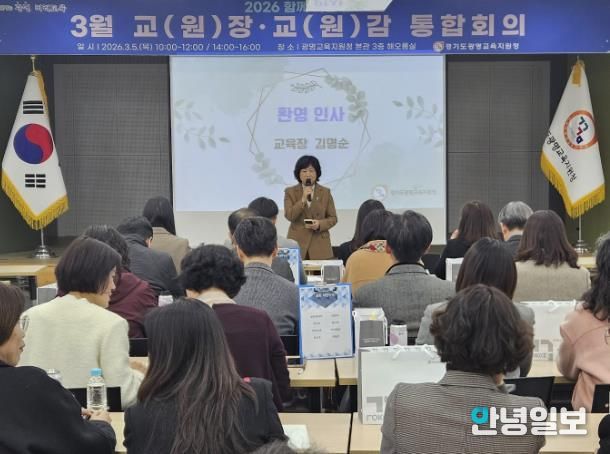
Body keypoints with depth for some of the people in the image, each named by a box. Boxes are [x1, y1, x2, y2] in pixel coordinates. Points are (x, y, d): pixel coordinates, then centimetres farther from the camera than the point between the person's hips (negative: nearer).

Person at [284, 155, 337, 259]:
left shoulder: (325, 192, 8)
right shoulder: (290, 192, 6)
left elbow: (333, 218, 7)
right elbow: (289, 216, -6)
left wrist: (320, 224, -11)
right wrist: (303, 200, -16)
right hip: (297, 243, -1)